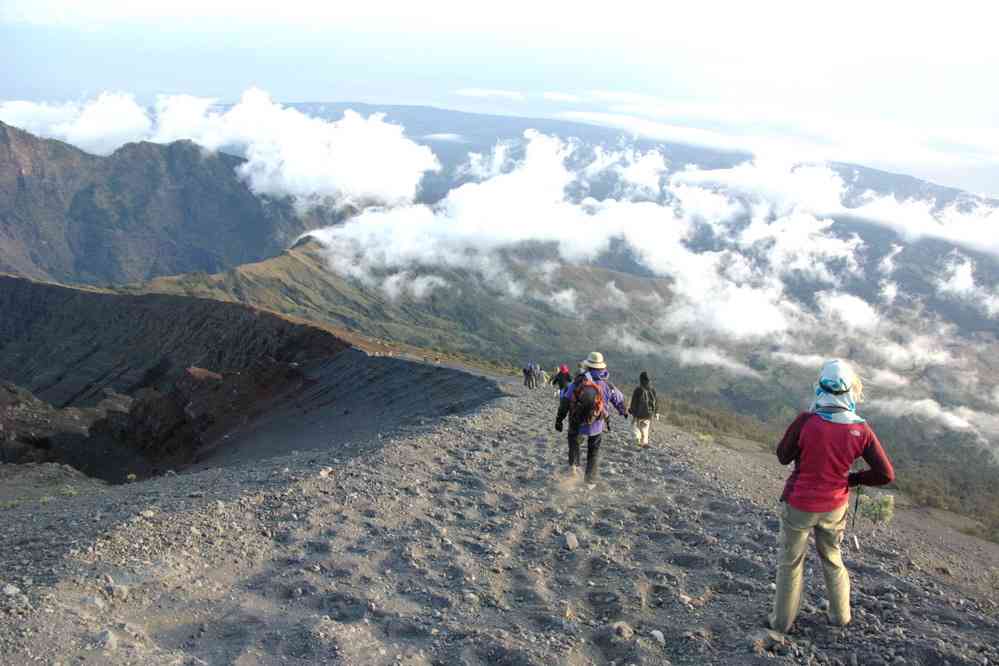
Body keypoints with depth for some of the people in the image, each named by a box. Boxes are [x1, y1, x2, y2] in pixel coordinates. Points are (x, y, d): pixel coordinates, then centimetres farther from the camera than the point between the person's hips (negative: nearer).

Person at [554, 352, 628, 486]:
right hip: (597, 427, 1)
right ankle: (590, 481, 18)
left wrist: (558, 420, -1)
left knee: (574, 441, 30)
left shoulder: (577, 383, -13)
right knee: (594, 453, 18)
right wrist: (624, 411, 31)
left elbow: (564, 403, -12)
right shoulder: (606, 386, -8)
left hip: (577, 426, -1)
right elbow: (619, 400, 9)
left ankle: (574, 464, 15)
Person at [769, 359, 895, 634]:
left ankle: (782, 620, 30)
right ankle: (840, 614, 42)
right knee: (832, 559, 28)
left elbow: (783, 456, -9)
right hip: (834, 507, 2)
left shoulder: (805, 421, -26)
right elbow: (886, 474, -11)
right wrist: (852, 478, 4)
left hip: (798, 505, -2)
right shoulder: (861, 430, -17)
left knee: (791, 562, 18)